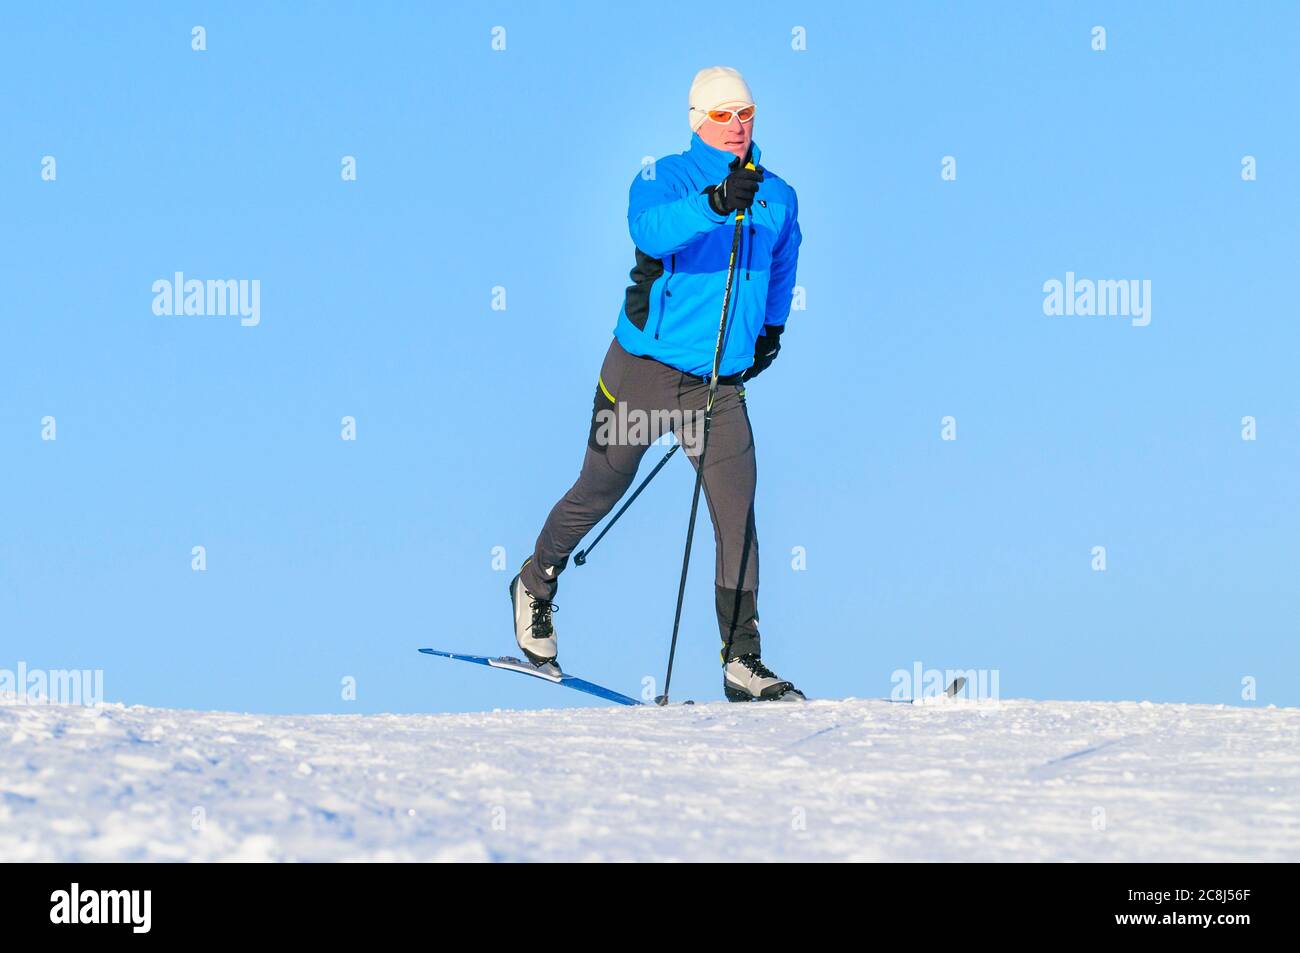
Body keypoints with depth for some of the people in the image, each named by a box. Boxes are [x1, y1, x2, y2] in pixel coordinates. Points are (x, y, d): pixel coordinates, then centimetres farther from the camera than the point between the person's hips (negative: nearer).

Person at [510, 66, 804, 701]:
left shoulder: (776, 198, 8)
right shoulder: (665, 178, -7)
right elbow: (651, 229, -31)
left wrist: (772, 326, 24)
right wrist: (715, 203, -45)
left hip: (720, 385, 3)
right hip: (643, 370, -3)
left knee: (736, 516, -9)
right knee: (598, 493, 12)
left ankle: (743, 662, -6)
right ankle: (535, 586, 39)